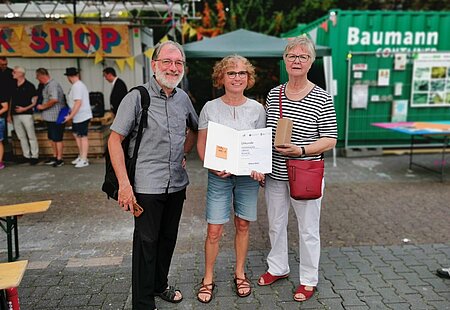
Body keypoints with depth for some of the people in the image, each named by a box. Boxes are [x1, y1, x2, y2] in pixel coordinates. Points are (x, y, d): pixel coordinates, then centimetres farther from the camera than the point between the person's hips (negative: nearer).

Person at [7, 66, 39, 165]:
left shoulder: (29, 85, -4)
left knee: (31, 136, -2)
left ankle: (35, 156, 4)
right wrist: (9, 115, 11)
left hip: (26, 114, -6)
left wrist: (25, 108, -14)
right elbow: (11, 101, 15)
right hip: (15, 115, 6)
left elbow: (35, 101, -5)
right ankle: (26, 156, 16)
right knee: (21, 137, 9)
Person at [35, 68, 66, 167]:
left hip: (55, 117, -10)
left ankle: (59, 159, 8)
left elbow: (54, 99, -30)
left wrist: (43, 106, -18)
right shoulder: (48, 85, 15)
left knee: (57, 139, -1)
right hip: (50, 117, 10)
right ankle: (55, 156, 28)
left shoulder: (52, 85, -17)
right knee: (52, 138, 17)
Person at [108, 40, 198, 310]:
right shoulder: (137, 97, -10)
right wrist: (124, 183, -16)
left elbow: (194, 130, 25)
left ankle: (160, 285, 40)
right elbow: (115, 139, -11)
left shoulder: (183, 98, 7)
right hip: (147, 185, -5)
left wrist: (184, 154, 12)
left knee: (168, 238, 18)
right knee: (146, 242, 5)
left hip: (177, 184, 6)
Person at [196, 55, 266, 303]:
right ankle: (208, 279, 21)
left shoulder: (256, 109, 2)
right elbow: (201, 144, 1)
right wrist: (213, 166, -16)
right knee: (214, 230, 0)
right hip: (219, 176, -1)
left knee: (243, 226, 12)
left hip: (248, 175, 2)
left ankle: (240, 273, 32)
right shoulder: (210, 108, -2)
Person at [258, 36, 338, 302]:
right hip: (275, 173, 5)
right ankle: (278, 268, 41)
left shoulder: (322, 98, -8)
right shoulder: (274, 94, 6)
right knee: (276, 224, 18)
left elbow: (330, 140, -8)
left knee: (308, 230, 9)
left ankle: (309, 280, 29)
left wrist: (300, 150, -23)